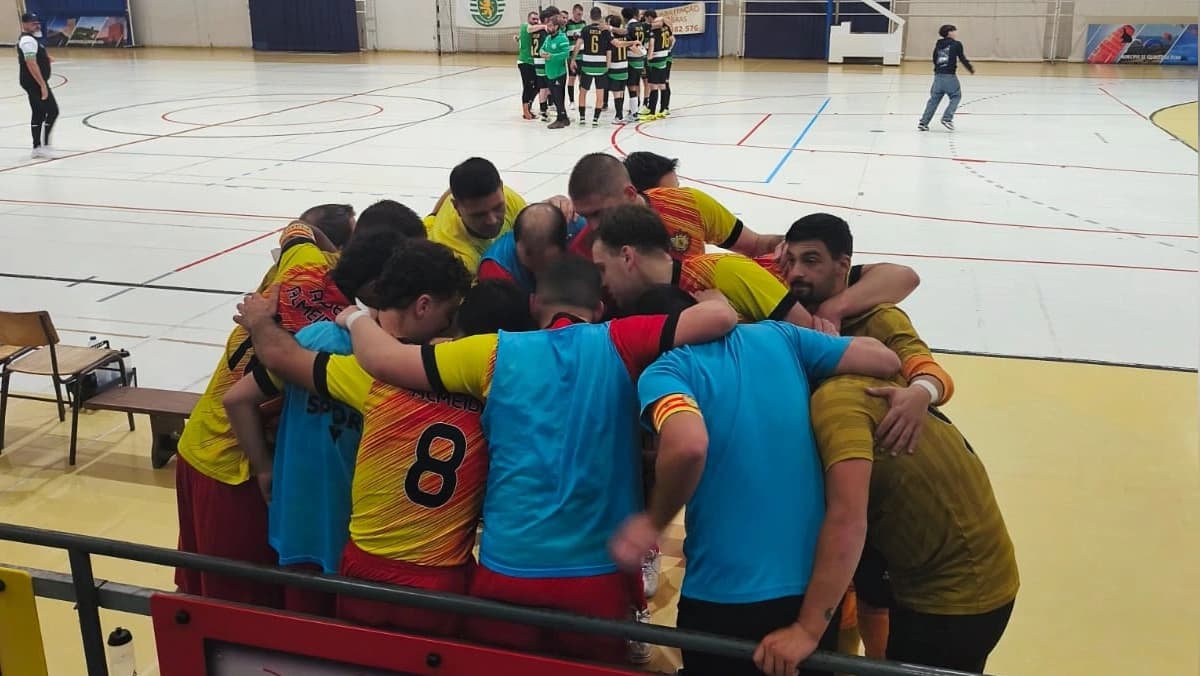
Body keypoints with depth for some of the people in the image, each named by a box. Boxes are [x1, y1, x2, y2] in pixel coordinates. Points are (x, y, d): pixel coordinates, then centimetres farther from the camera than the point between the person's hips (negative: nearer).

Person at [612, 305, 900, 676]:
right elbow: (886, 360, 4)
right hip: (813, 592, 4)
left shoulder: (663, 371, -9)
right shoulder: (777, 335, 4)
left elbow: (688, 445, -29)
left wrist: (654, 522, -12)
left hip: (723, 599, -4)